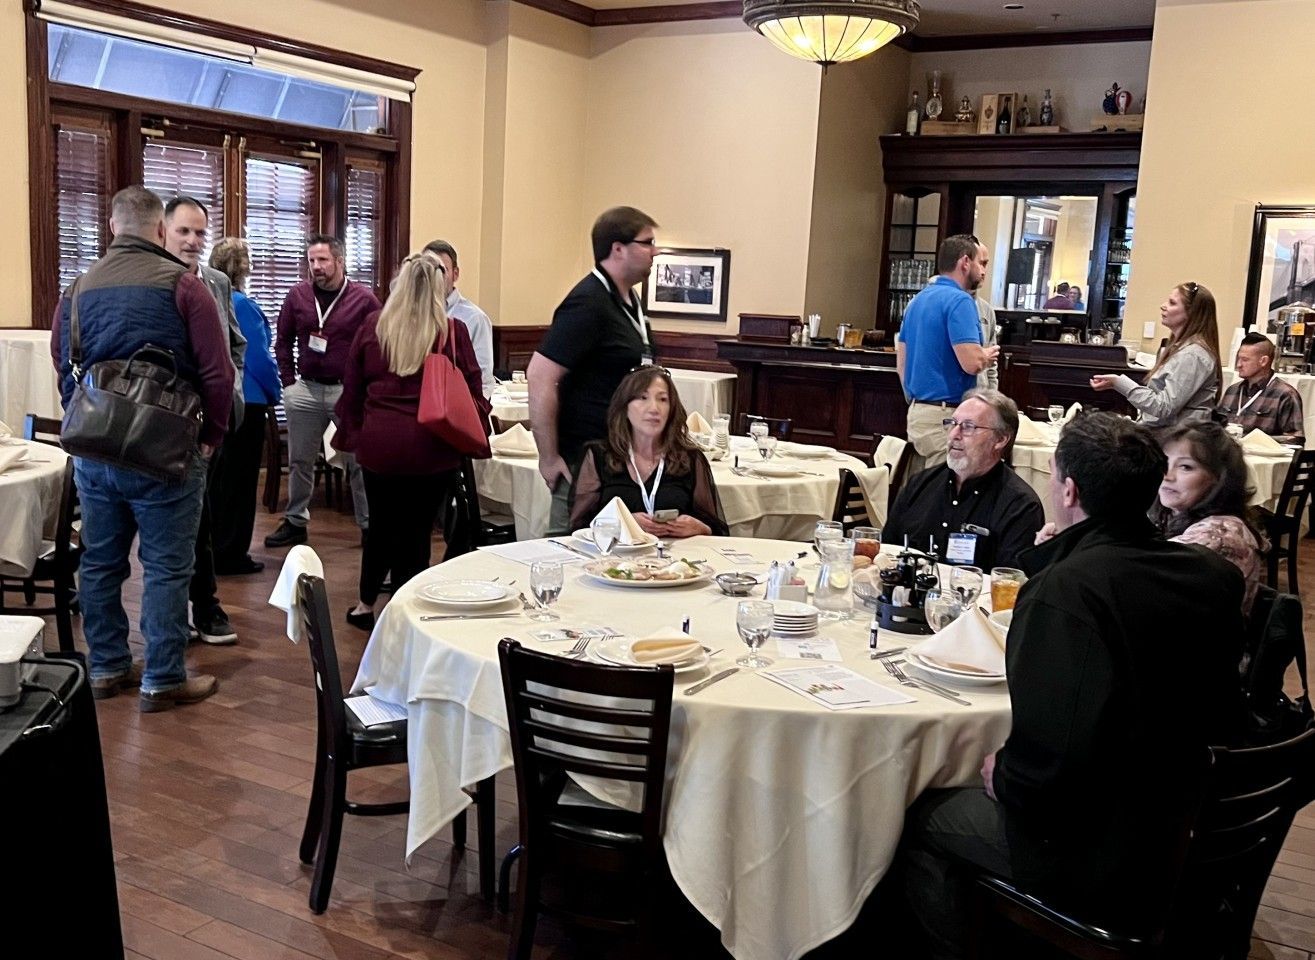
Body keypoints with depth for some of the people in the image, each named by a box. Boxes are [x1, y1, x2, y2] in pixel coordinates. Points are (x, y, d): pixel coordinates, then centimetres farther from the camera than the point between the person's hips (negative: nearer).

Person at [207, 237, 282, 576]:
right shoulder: (242, 306, -17)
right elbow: (259, 358, -17)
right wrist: (274, 392, 0)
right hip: (244, 401, -8)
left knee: (215, 475, 17)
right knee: (239, 478, 1)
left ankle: (207, 548, 25)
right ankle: (230, 555, 7)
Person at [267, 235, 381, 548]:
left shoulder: (363, 299, -5)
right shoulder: (298, 295, 4)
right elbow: (283, 340, 13)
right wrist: (288, 380, 7)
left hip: (349, 390, -3)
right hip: (306, 389, 3)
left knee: (358, 462, 3)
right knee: (299, 461, 12)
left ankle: (369, 524, 12)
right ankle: (295, 522, 25)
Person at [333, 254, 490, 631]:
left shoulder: (372, 325, 0)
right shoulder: (453, 331, -8)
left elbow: (352, 387, 8)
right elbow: (471, 393, -3)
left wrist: (350, 435, 19)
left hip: (378, 444, 3)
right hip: (432, 448, -2)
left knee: (381, 526, 19)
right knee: (416, 533, 7)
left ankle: (366, 606, 34)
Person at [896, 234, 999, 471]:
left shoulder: (918, 300, 14)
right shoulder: (959, 300, -12)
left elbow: (901, 363, 18)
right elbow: (972, 362, -21)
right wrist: (988, 356, 0)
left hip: (916, 413, 9)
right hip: (946, 416, -9)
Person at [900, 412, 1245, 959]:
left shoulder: (1065, 589, -28)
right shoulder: (1213, 576, -4)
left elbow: (1049, 759, -33)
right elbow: (1222, 717, 10)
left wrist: (1002, 777, -11)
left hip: (1095, 859, -8)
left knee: (921, 820, 11)